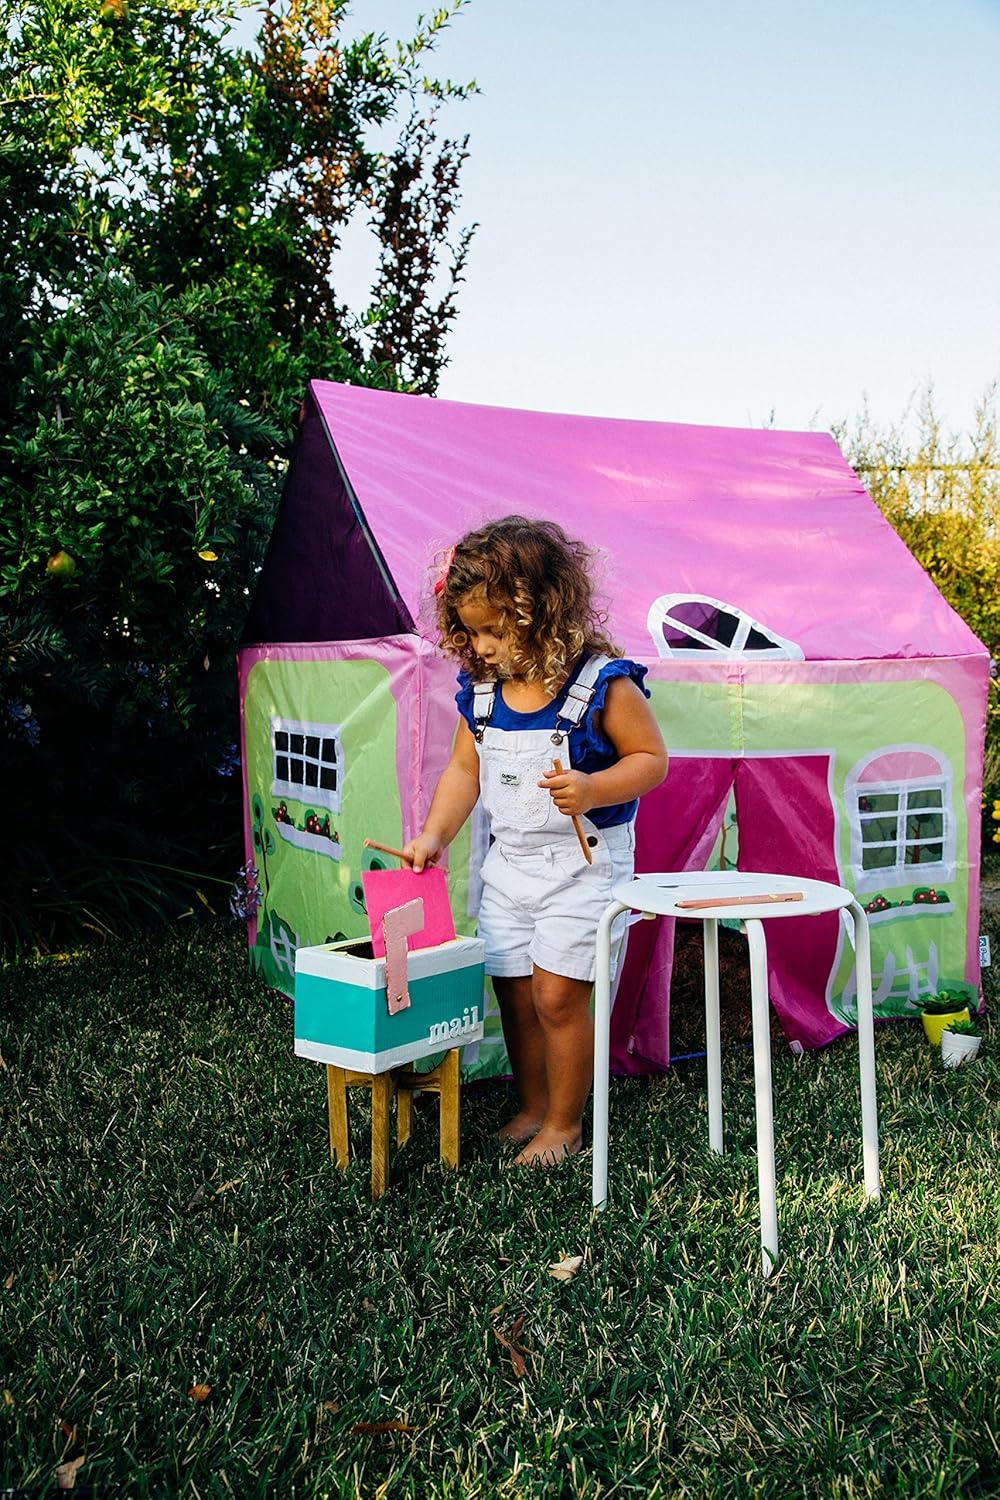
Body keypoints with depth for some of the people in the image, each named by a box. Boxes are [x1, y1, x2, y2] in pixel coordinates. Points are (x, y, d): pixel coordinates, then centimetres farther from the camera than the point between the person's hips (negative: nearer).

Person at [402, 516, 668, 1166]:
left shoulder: (602, 683, -16)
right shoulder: (481, 691, 1)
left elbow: (651, 758, -12)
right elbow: (464, 769, 11)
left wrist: (592, 789, -28)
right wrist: (434, 834, 1)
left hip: (583, 863, -6)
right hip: (508, 863, 6)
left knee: (557, 993, -5)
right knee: (514, 992, 11)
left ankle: (564, 1125, 14)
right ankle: (532, 1110, 30)